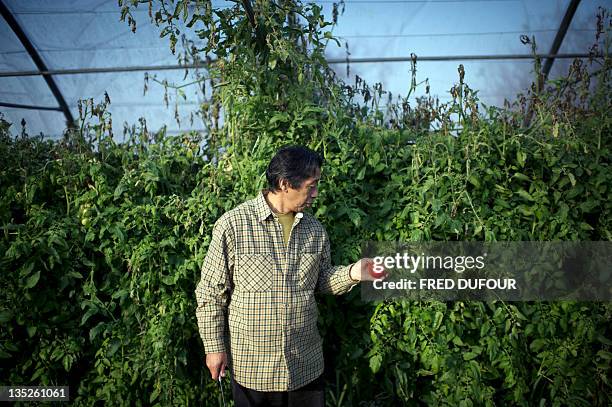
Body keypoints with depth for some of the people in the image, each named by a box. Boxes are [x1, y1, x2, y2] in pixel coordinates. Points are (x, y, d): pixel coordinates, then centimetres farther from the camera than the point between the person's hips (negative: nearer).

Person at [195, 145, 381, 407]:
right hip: (251, 366, -4)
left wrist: (352, 273, -7)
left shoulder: (315, 229, 1)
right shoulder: (232, 225, -14)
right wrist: (214, 346, -5)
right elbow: (210, 293, -7)